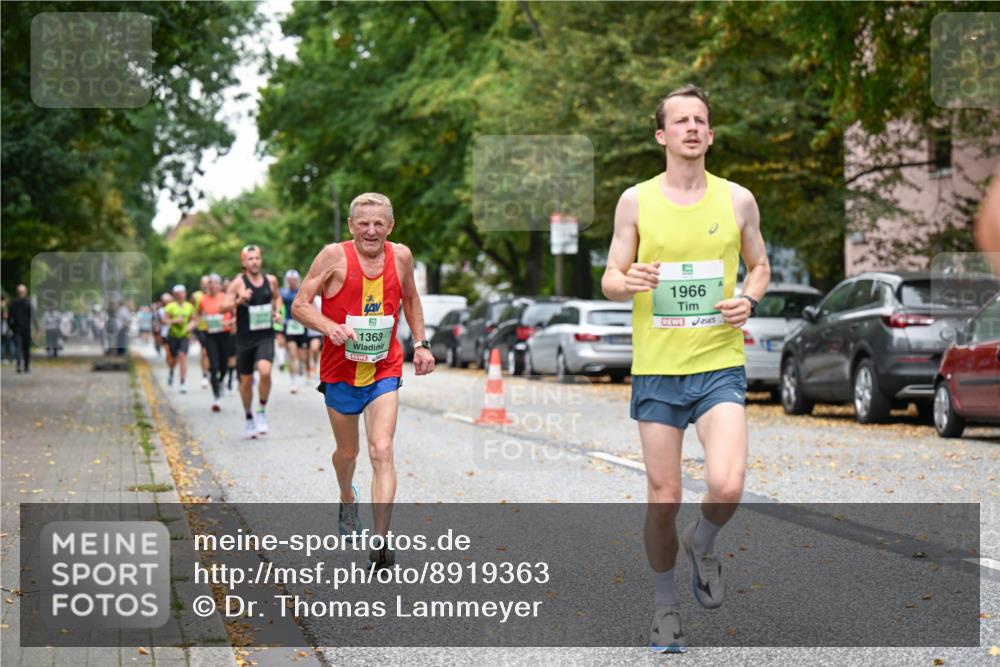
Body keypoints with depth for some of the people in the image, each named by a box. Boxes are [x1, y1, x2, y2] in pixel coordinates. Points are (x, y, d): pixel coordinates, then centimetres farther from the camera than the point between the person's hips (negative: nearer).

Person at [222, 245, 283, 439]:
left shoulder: (271, 280, 5)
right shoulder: (238, 282, -5)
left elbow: (277, 296, 25)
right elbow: (224, 306, -8)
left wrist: (277, 311, 6)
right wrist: (239, 300, -26)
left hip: (266, 336, 1)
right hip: (245, 338, -1)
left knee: (265, 371, -24)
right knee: (246, 381, 8)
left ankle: (262, 412, -4)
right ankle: (249, 418, 29)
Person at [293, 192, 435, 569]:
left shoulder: (401, 256, -2)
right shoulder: (334, 256, -13)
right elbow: (300, 305, -11)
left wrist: (420, 344, 12)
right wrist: (331, 327, -28)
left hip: (384, 372, 1)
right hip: (340, 372, -1)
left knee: (382, 453, -15)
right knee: (347, 452, 16)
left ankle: (381, 542, -18)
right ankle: (347, 501, 50)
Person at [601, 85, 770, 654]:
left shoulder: (737, 200, 4)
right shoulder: (636, 201, 3)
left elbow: (760, 266, 17)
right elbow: (610, 280, 6)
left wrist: (749, 300, -4)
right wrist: (627, 283, -17)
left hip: (720, 365, 0)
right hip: (656, 368, 0)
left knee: (727, 485, -19)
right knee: (664, 498, 2)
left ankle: (703, 545, 15)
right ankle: (666, 602, 25)